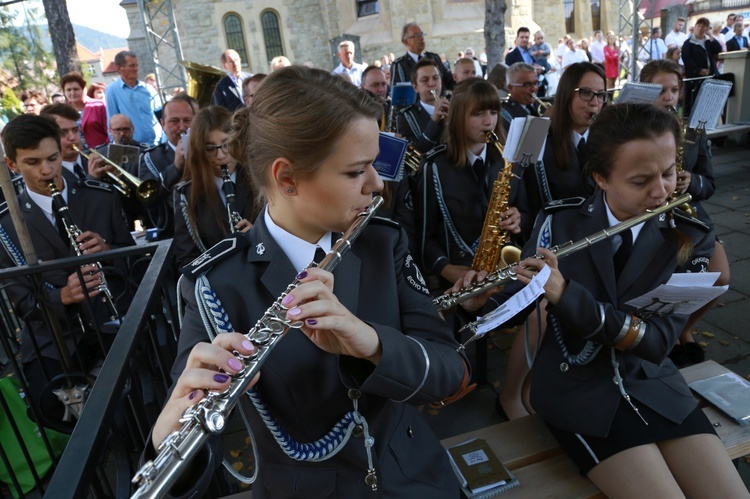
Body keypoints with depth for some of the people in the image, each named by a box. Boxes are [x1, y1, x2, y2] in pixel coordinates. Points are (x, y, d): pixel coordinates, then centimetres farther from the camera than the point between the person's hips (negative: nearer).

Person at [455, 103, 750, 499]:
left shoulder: (690, 240, -5)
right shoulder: (558, 222, -8)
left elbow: (656, 341, -15)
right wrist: (481, 300, -23)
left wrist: (567, 294, -29)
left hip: (656, 385, 3)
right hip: (575, 388, -3)